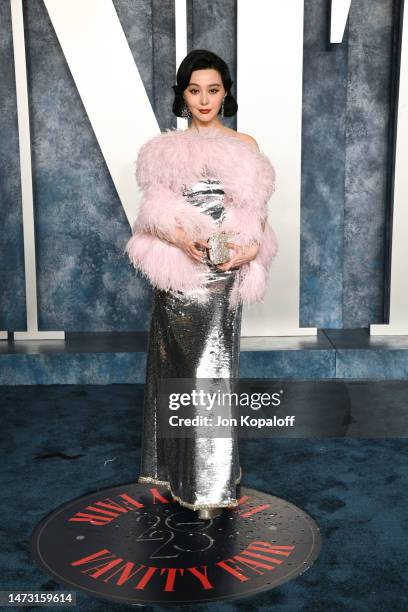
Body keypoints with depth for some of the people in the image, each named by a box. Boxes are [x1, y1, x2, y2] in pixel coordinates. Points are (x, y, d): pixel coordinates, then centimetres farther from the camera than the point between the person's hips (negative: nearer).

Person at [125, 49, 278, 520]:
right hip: (179, 274, 1)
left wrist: (251, 248, -11)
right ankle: (176, 464, 26)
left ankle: (211, 483, 12)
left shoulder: (245, 146, 8)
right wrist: (179, 237, -16)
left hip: (224, 273, 0)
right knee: (178, 364, 8)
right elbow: (153, 216, 5)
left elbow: (257, 212, 8)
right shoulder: (165, 149, 7)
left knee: (212, 369, 0)